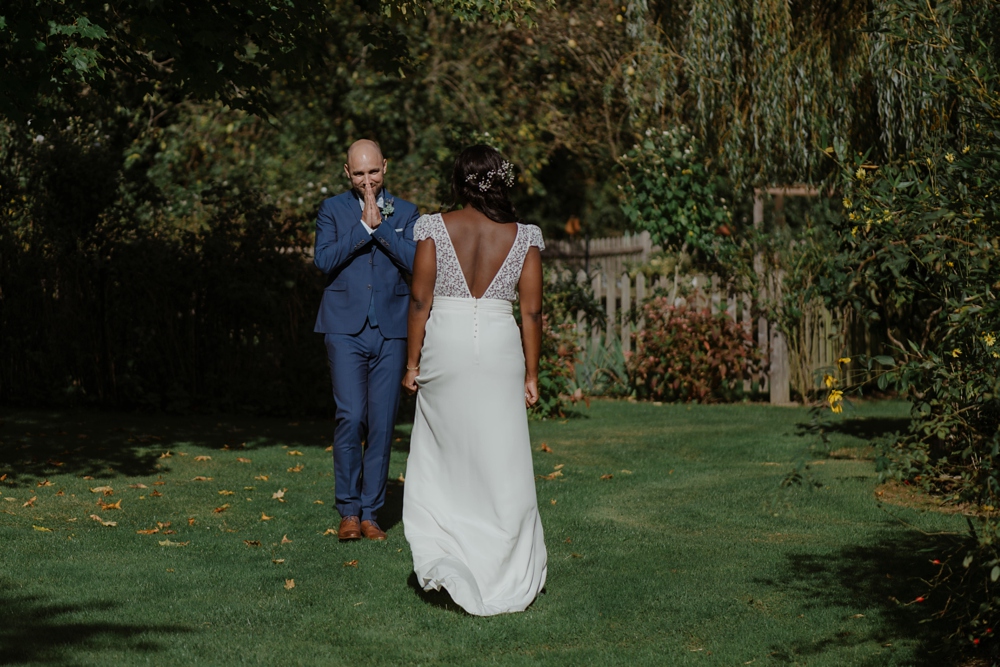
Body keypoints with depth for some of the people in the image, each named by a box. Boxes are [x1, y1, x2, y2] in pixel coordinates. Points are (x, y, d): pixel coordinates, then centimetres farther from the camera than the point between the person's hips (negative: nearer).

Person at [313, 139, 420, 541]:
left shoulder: (405, 214, 10)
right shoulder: (332, 210, 7)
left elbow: (416, 262, -6)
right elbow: (325, 260, -9)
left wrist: (381, 225, -11)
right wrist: (364, 225, -13)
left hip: (391, 331, 2)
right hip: (346, 329, -2)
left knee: (382, 424, 2)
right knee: (350, 417, -13)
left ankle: (370, 513, 10)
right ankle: (348, 511, -1)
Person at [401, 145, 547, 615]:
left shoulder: (434, 229, -3)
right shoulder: (524, 237, 1)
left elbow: (420, 300, -4)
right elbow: (531, 312, 1)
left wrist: (412, 363, 3)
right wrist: (530, 374, 8)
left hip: (445, 345, 0)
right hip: (500, 347, 1)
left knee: (441, 457, 14)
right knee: (502, 464, 6)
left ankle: (438, 554, 1)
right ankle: (507, 573, 10)